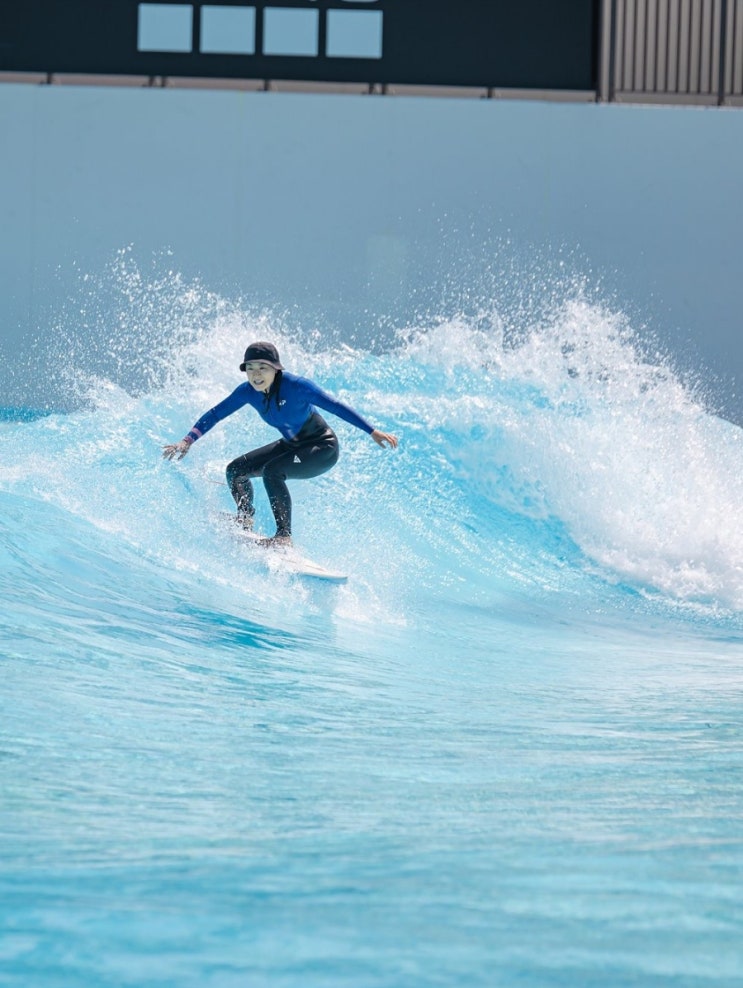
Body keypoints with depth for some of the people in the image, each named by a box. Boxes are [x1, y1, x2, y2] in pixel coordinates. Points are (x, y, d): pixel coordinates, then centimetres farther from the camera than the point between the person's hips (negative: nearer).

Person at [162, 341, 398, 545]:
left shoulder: (295, 386, -29)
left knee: (271, 471, -31)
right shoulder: (247, 391, -12)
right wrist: (188, 441, -10)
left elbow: (335, 406, -27)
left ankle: (284, 535, -26)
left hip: (322, 448, -7)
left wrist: (373, 432, -30)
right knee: (235, 470, 2)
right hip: (291, 445, 7)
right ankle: (245, 520, 23)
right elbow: (215, 414, -1)